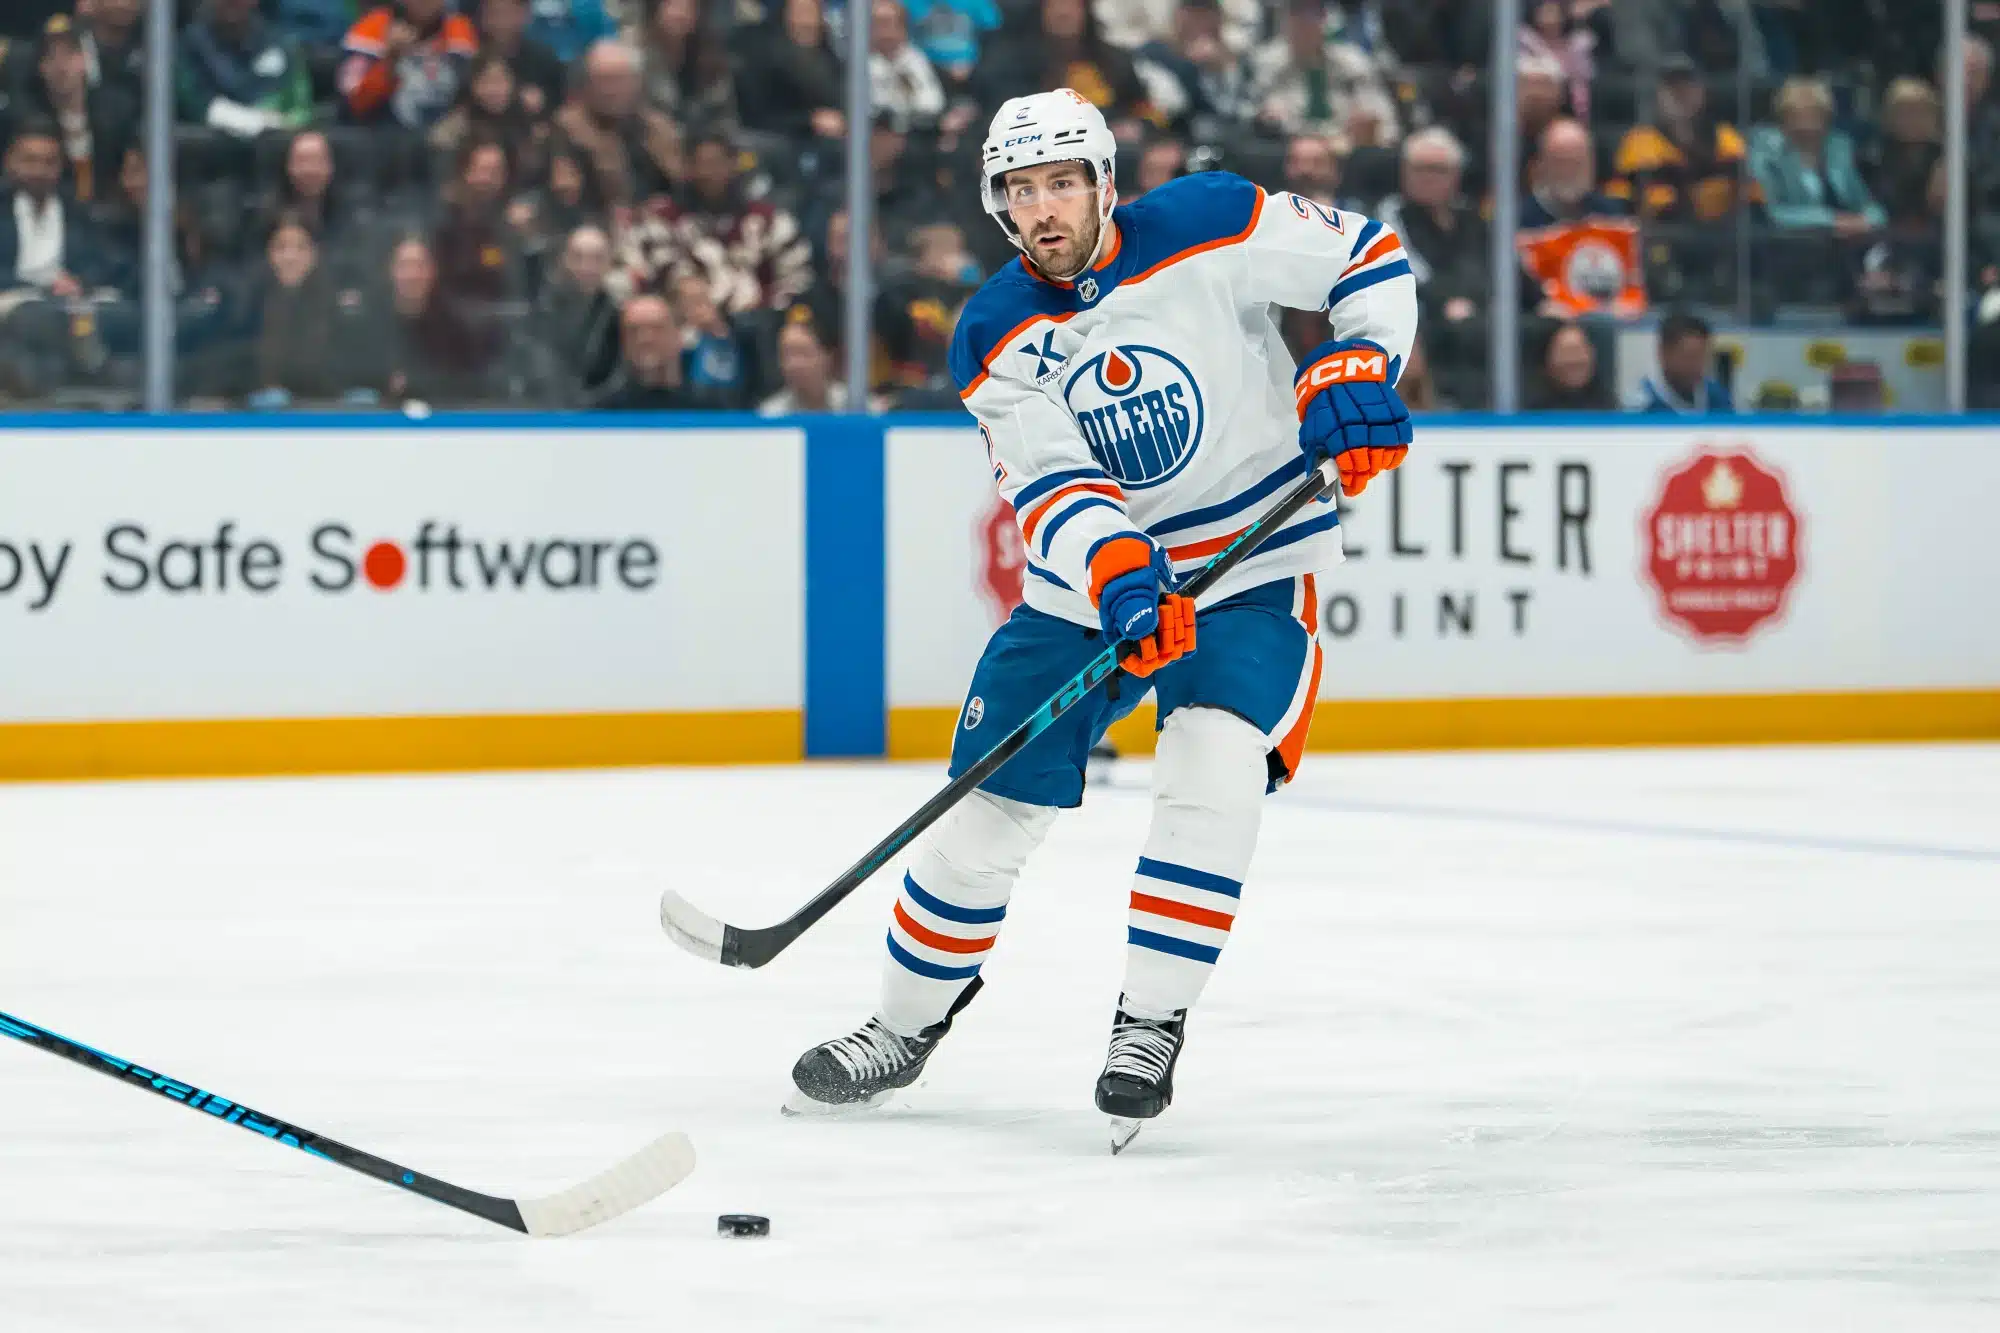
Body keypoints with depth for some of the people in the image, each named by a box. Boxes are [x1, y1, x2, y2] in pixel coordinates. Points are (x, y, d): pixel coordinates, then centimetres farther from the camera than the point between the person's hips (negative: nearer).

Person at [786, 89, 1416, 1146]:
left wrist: (1355, 372, -20)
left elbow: (1369, 256, -4)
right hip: (1087, 583, 3)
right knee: (991, 809, 2)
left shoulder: (1207, 230, -13)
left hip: (1252, 561, -3)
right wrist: (1118, 575, -37)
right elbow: (1049, 486, -19)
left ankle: (1150, 1028, -14)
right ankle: (905, 1028, 22)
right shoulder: (995, 337, -7)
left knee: (1213, 773, -25)